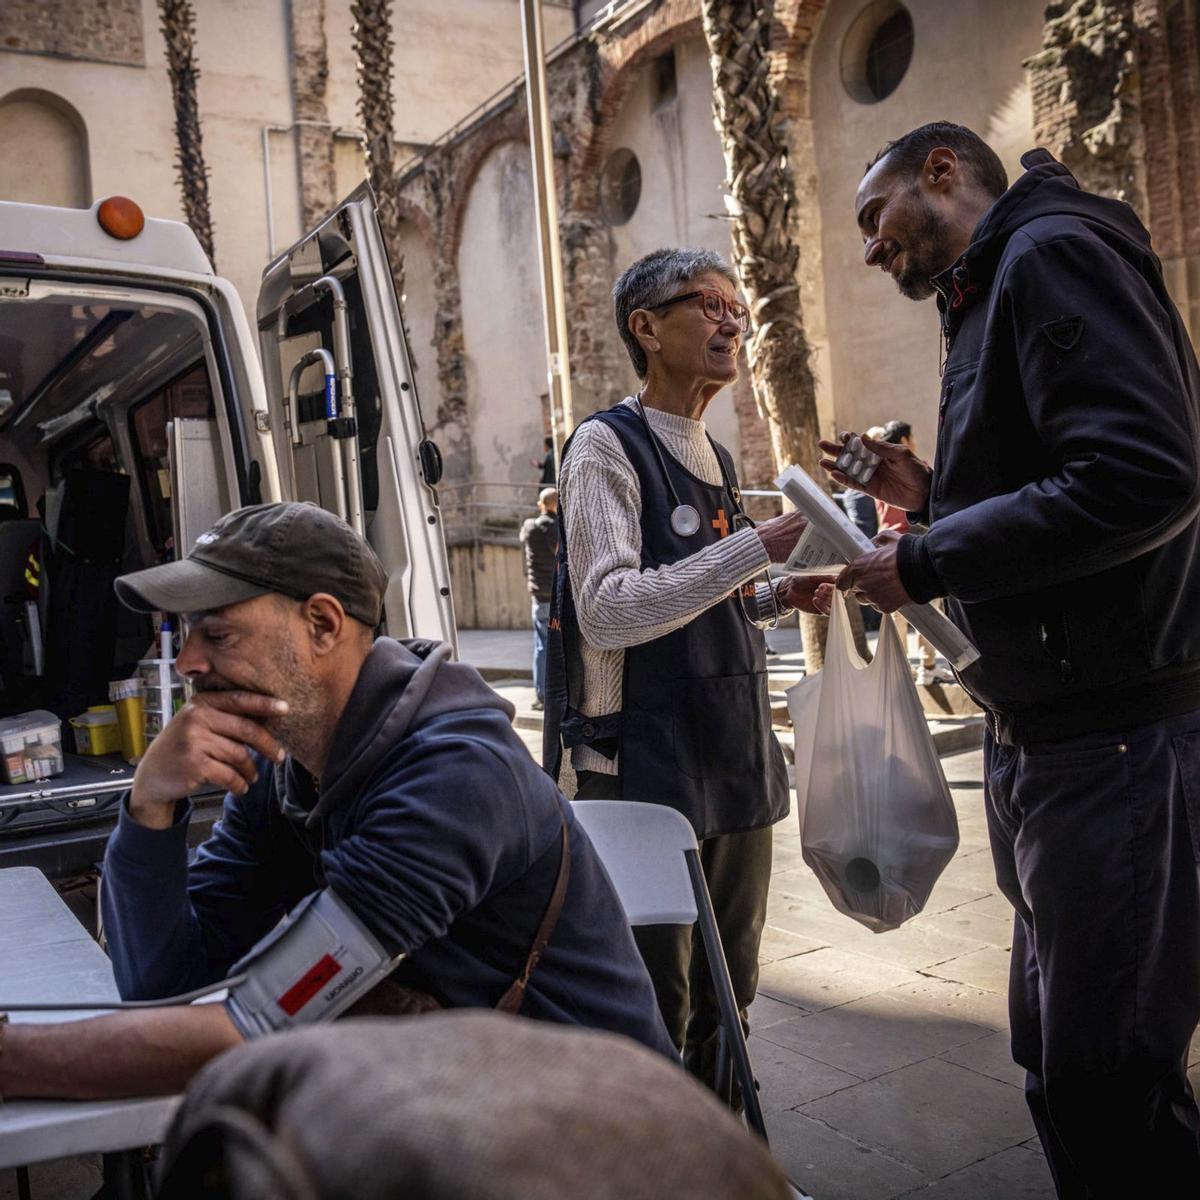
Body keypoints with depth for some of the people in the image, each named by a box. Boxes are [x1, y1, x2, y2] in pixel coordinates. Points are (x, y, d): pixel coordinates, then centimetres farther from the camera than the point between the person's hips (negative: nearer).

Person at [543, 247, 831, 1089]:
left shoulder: (715, 459, 15)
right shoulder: (608, 445, -9)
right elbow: (606, 611, -21)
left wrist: (776, 597, 5)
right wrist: (757, 547, -23)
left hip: (735, 765, 8)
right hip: (647, 769, -8)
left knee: (728, 989, 19)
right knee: (652, 1013, 2)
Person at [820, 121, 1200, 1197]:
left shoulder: (1052, 252, -10)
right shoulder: (989, 300, 19)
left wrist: (926, 561, -17)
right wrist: (937, 498, 10)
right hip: (1041, 736, 10)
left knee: (1108, 1079, -2)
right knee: (1056, 1057, 19)